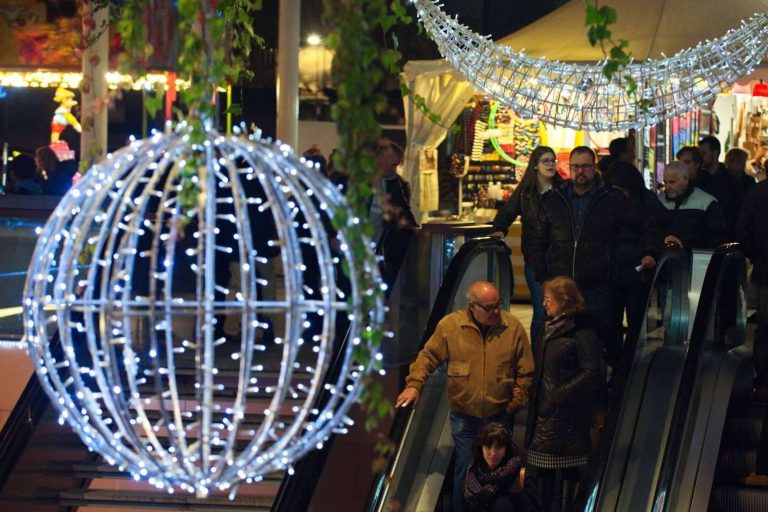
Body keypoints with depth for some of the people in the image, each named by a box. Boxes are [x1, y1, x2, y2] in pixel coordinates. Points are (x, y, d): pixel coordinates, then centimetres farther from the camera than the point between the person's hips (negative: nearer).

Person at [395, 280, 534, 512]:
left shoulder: (513, 327, -6)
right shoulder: (450, 325, -8)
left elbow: (525, 371, 1)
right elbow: (428, 356, 1)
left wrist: (518, 401, -3)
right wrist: (414, 384, -10)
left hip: (499, 415, 1)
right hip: (464, 416, -1)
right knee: (465, 470, 4)